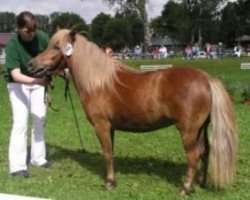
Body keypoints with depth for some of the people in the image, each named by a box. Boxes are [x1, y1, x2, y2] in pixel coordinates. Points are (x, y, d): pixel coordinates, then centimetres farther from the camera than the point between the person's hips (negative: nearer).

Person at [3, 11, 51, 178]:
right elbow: (15, 75, -34)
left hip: (38, 81, 4)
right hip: (18, 84, -4)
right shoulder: (13, 44, -28)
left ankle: (38, 158, 21)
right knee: (20, 122, -11)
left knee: (40, 120, 7)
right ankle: (17, 166, -8)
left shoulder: (42, 37, -19)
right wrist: (36, 80, -48)